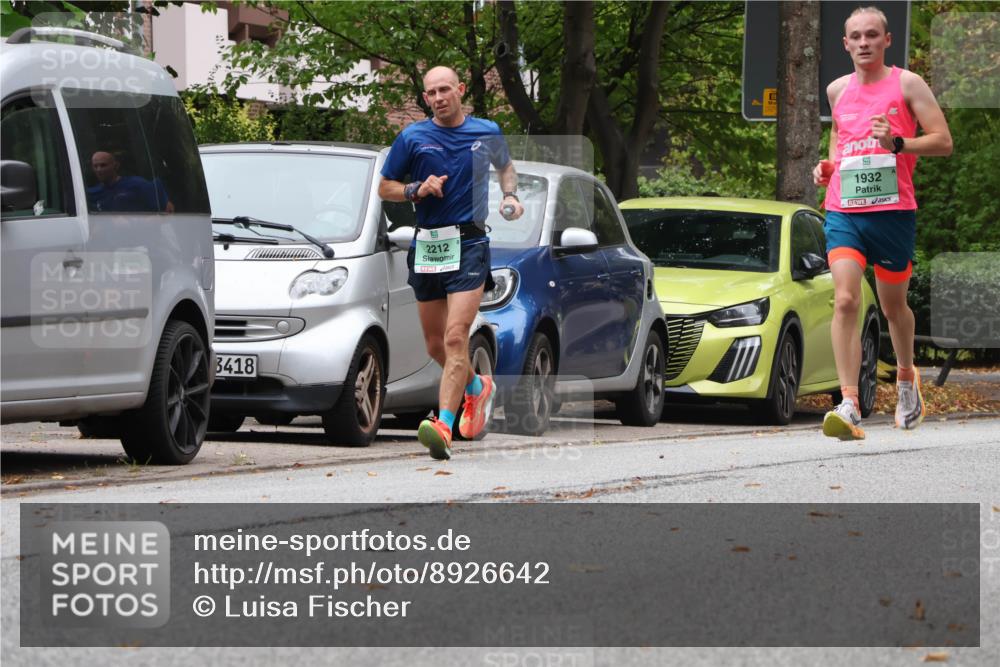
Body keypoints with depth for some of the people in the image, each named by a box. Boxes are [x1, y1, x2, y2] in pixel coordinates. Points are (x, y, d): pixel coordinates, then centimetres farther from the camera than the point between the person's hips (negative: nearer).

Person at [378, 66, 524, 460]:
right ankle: (477, 387, 41)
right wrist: (417, 190, -9)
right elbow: (385, 188, 10)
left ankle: (444, 427, -26)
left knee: (455, 339, -17)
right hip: (426, 246, 3)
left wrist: (510, 196, 7)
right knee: (435, 345, 11)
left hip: (469, 245, -3)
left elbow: (505, 166, 27)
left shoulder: (487, 133, 6)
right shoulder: (412, 138, 4)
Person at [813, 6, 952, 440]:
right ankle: (849, 407, -24)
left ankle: (905, 376, 42)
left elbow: (943, 142, -4)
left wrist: (897, 142, -20)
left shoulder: (907, 84, -1)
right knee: (845, 301, -16)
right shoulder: (837, 90, 12)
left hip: (893, 211, -2)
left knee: (893, 307, 11)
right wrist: (829, 165, 11)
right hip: (843, 211, 2)